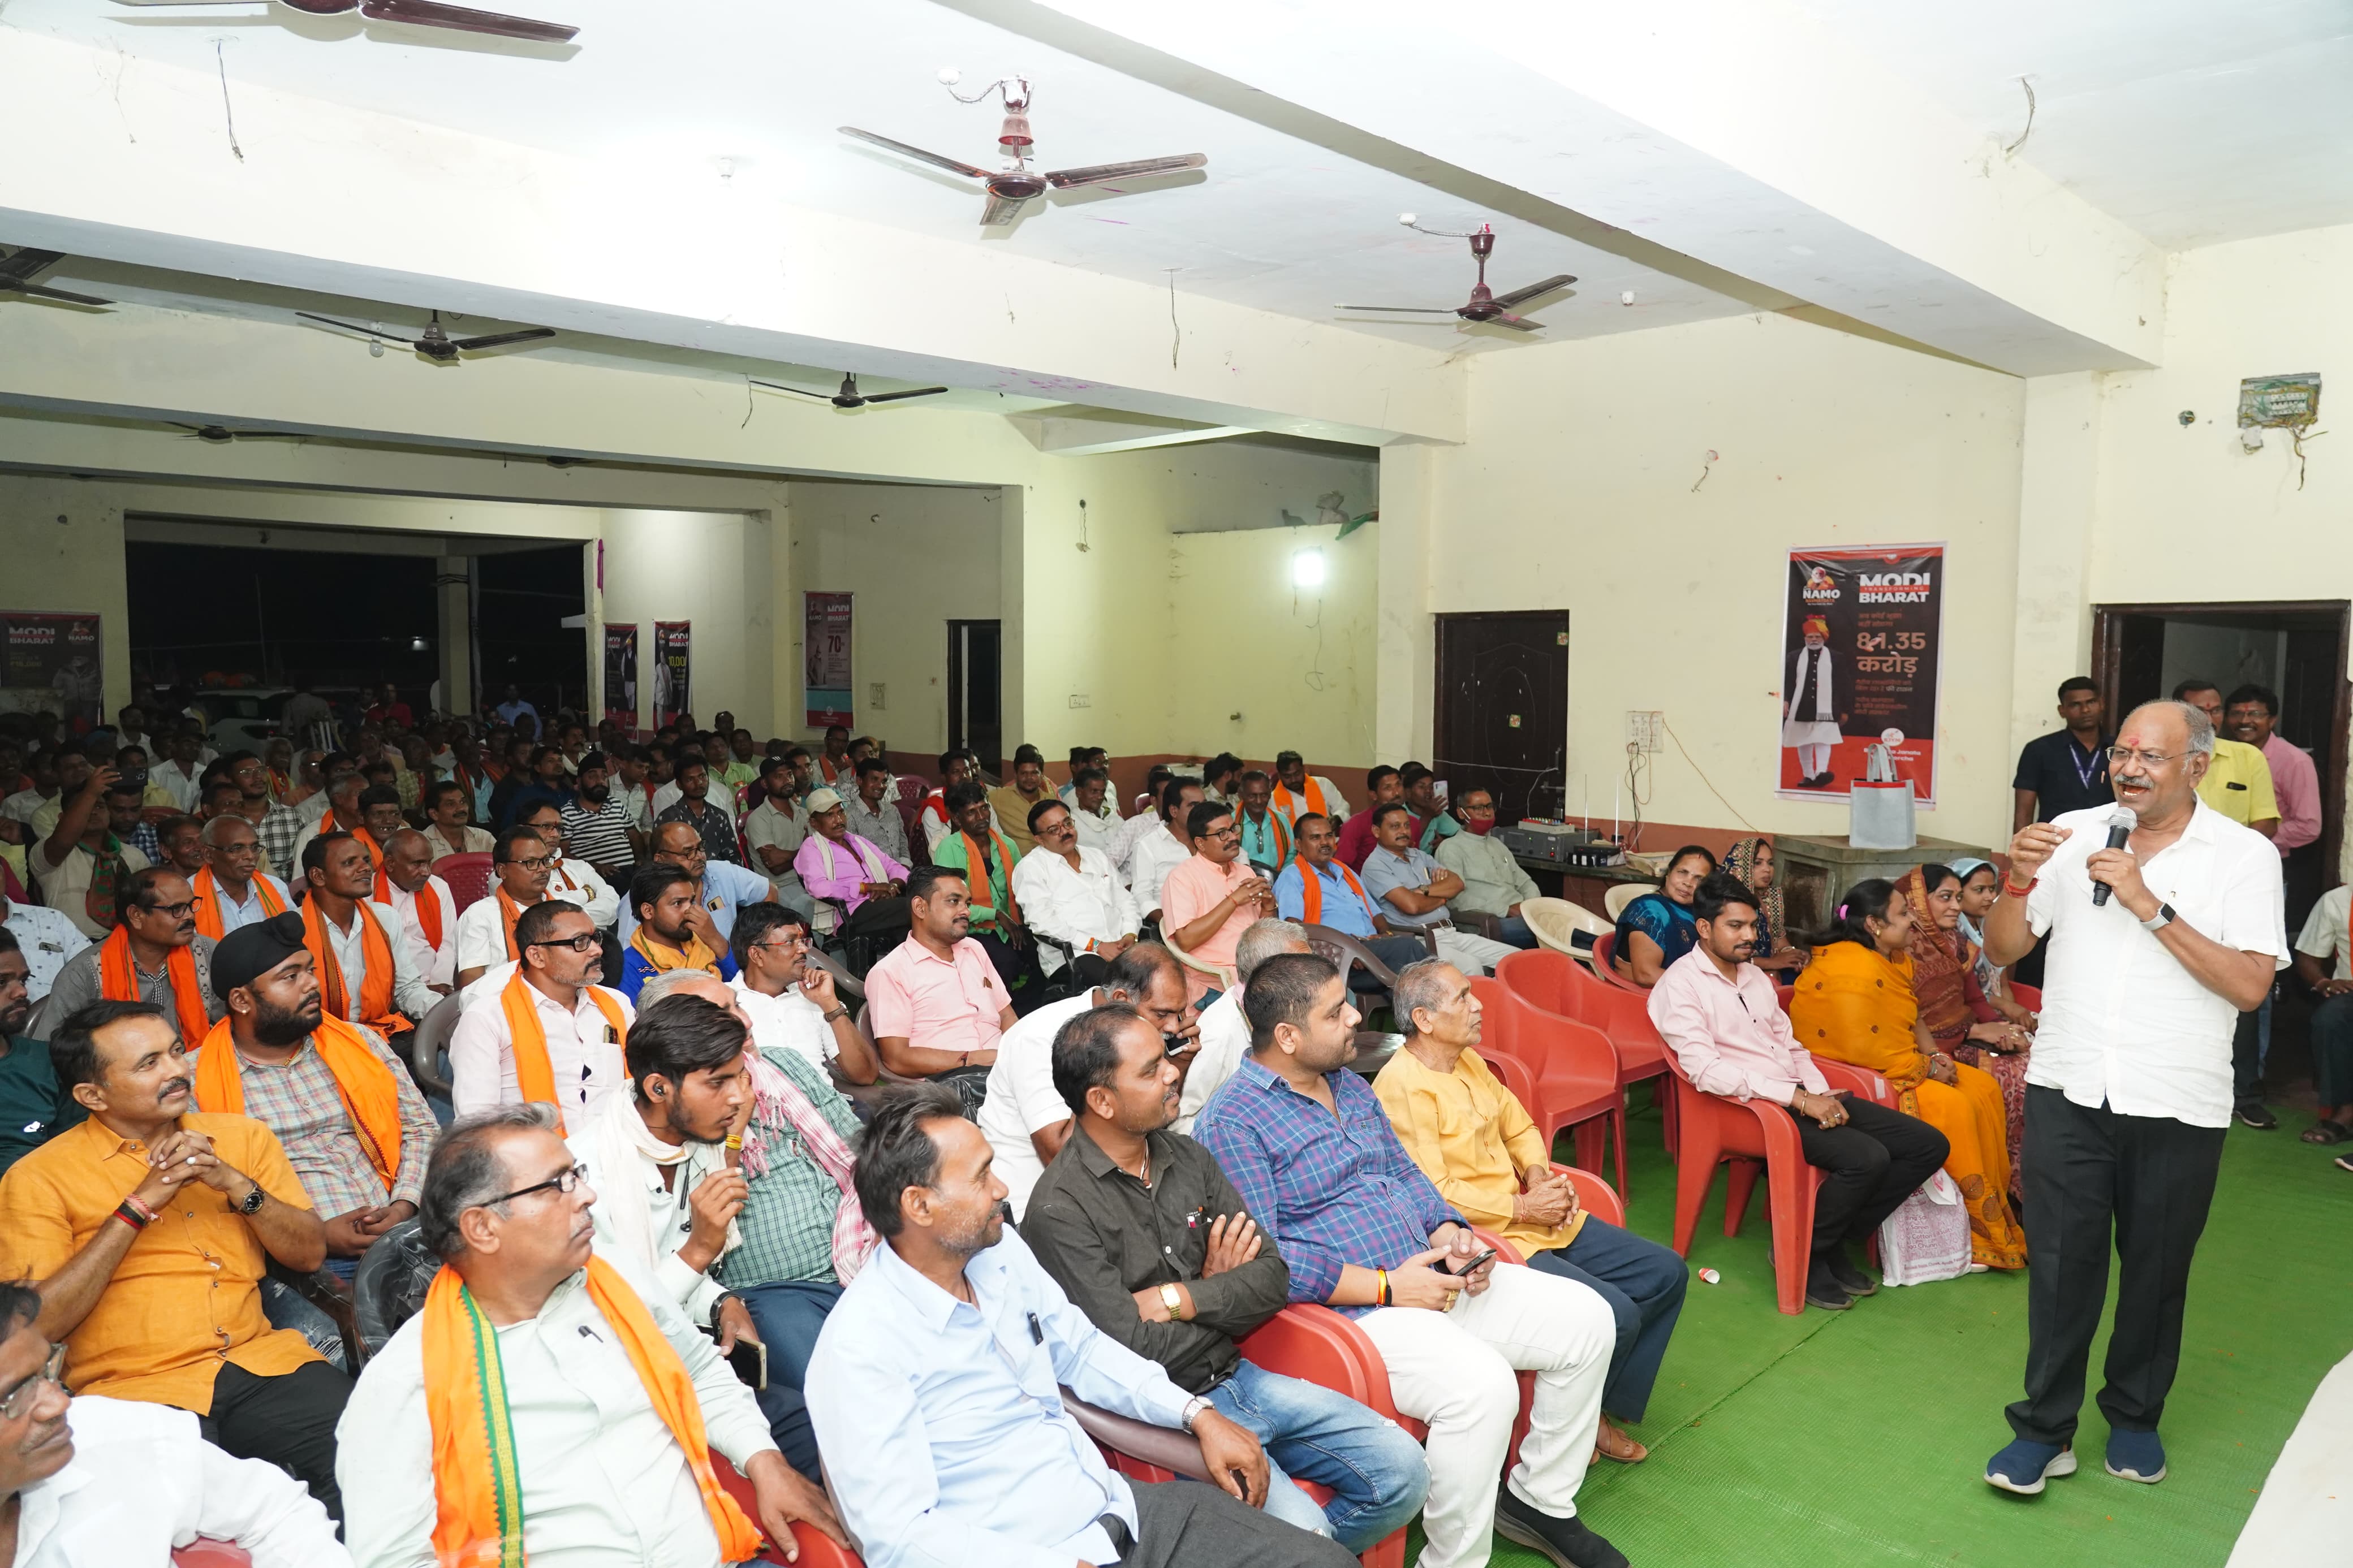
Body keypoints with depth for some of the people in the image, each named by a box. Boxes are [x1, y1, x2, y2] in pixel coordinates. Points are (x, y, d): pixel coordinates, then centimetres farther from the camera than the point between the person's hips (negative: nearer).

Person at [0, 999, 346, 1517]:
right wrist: (140, 1204, -11)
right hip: (136, 1391, -2)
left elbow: (310, 1254, 9)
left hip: (260, 1361, 3)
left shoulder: (242, 1137, 13)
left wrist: (235, 1184, -6)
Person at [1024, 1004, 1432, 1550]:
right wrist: (1221, 1293, -4)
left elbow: (1273, 1278, 2)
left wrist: (1179, 1299, -14)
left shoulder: (1187, 1157, 5)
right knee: (1303, 1531, -25)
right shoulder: (1060, 1211, -17)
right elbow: (1135, 1355, -19)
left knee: (1403, 1471, -1)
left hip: (1238, 1378, 7)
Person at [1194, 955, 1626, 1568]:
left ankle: (1539, 1500, 22)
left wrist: (1450, 1233, -1)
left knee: (1587, 1320, 4)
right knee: (1482, 1384, -31)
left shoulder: (1351, 1086, 13)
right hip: (1350, 1310, -9)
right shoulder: (1231, 1121, -16)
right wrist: (1386, 1287, -20)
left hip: (1430, 1277, 9)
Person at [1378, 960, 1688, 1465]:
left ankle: (1598, 1411, 16)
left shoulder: (1469, 1062, 11)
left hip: (1537, 1218, 10)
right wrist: (1522, 1207, -16)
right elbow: (1432, 1195, -23)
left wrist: (1540, 1173, 0)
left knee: (1664, 1272, 6)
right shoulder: (1401, 1088, -19)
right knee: (1614, 1314, -21)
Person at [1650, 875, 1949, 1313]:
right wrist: (1798, 1099, -20)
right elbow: (1705, 1070, -19)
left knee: (1929, 1144, -1)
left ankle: (1835, 1242, 9)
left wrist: (1822, 1094, -1)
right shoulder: (1680, 985, -9)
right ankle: (1803, 1254, -4)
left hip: (1802, 1098, 9)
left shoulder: (1755, 976, 18)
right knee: (1867, 1158, -28)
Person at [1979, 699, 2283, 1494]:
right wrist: (2019, 882, -16)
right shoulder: (2074, 834, 2)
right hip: (2069, 1092, 1)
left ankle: (2135, 1416, 34)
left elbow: (2250, 984, -14)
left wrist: (2151, 907, -20)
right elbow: (2002, 949, 2)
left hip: (2178, 1105, -1)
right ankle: (2044, 1429, 17)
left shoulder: (2245, 855, -3)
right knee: (2062, 1263, 5)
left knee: (2156, 1269, 14)